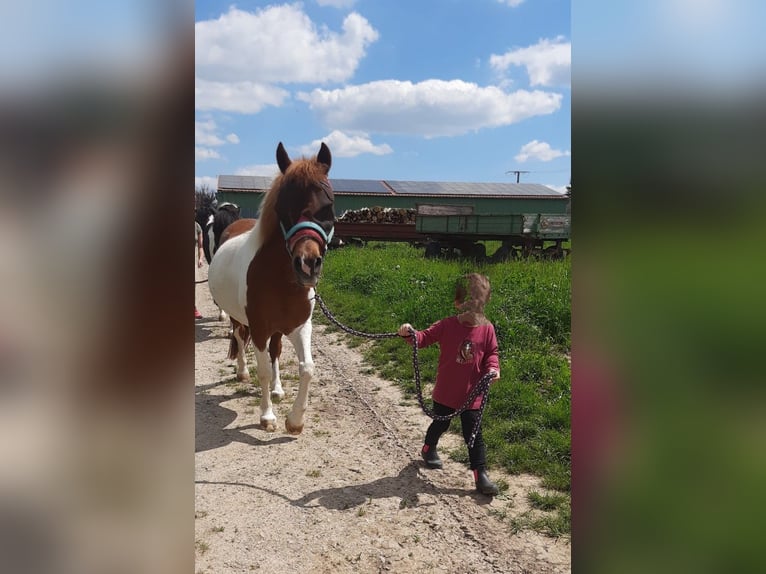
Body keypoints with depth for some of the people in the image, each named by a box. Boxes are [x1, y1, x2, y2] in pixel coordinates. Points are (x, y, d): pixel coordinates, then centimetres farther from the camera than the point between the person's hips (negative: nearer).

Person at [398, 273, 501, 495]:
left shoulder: (487, 329, -8)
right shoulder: (447, 326, -12)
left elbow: (491, 353, 3)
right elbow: (425, 338, -9)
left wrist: (493, 368, -16)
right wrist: (410, 334, -28)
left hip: (472, 394, 0)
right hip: (446, 392, 0)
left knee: (474, 435, 4)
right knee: (440, 424, 22)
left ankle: (480, 475, 14)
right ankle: (428, 450, 51)